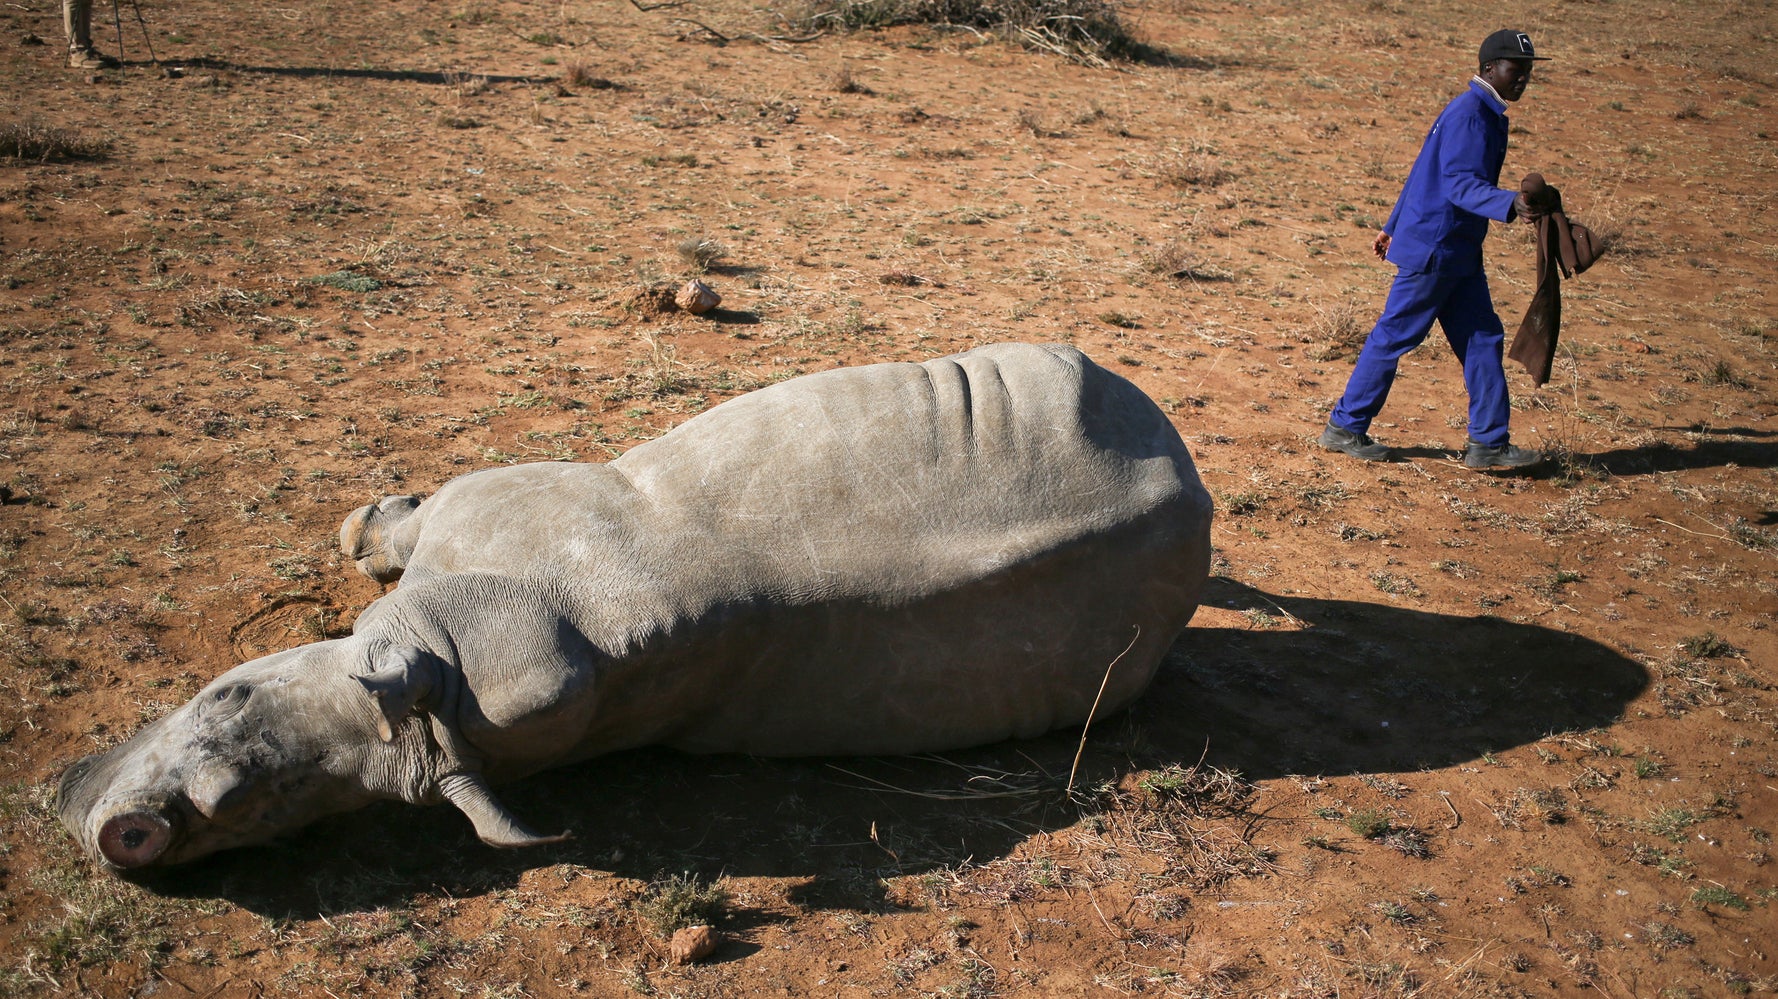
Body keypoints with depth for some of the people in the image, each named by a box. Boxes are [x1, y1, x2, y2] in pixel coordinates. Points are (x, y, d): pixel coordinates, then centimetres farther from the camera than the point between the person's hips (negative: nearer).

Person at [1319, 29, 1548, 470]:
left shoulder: (1489, 115, 16)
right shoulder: (1468, 114, -16)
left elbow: (1426, 172, 21)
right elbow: (1460, 184, -27)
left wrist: (1393, 228, 26)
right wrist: (1509, 204, -42)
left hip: (1460, 253, 10)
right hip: (1432, 249, -10)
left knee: (1483, 339, 8)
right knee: (1395, 336, -1)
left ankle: (1488, 443, 12)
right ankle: (1344, 428, 11)